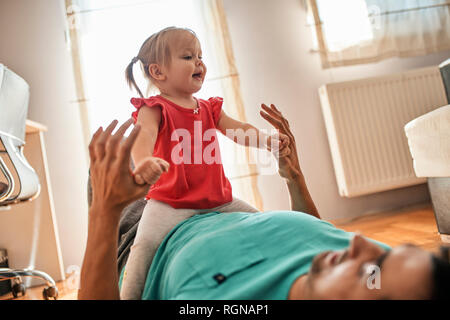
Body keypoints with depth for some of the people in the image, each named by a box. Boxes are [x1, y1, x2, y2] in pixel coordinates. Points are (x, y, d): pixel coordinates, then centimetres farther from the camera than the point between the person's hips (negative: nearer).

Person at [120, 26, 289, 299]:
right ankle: (128, 294, -7)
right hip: (170, 202, -6)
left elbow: (237, 129, 7)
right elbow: (144, 134, -26)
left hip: (218, 199, 6)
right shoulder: (154, 109, -6)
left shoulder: (209, 108, 15)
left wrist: (266, 139, -14)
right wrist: (143, 162, -50)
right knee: (146, 244, -26)